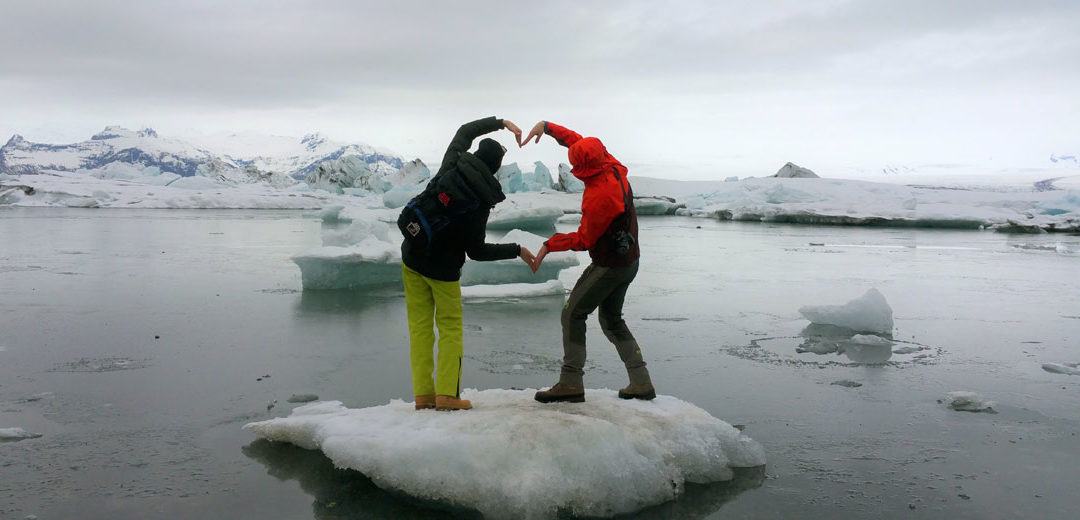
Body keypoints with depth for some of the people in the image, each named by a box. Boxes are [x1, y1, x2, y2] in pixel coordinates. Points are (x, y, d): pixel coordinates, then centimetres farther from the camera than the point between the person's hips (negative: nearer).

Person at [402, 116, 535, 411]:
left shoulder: (452, 163, -6)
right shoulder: (481, 201, -18)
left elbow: (465, 130, 14)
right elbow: (476, 251, -13)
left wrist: (501, 123, 18)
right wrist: (517, 251, -6)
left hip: (412, 256, 5)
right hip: (443, 268, -5)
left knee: (420, 325, 8)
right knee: (450, 328, 9)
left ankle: (423, 394, 8)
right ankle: (447, 395, 2)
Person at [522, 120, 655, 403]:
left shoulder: (598, 196, -28)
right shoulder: (613, 167, -2)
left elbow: (584, 239, -19)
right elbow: (577, 140, 12)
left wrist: (549, 245, -12)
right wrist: (547, 126, 8)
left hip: (608, 265, -10)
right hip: (629, 260, 10)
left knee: (572, 314, -1)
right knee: (611, 320, 19)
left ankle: (571, 383, -1)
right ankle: (641, 383, 18)